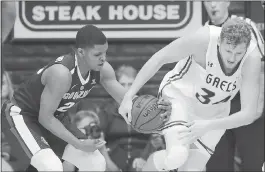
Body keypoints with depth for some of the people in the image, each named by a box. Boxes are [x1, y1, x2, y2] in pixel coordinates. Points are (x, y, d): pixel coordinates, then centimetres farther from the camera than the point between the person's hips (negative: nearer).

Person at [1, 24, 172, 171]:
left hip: (53, 116, 9)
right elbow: (45, 118, -30)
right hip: (23, 113, -9)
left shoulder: (102, 69, -15)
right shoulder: (62, 73, -38)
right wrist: (78, 143, -31)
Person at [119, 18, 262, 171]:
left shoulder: (252, 58, -27)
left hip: (213, 115, 3)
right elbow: (159, 58, -19)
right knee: (177, 155, -29)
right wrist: (129, 96, -21)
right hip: (178, 95, -3)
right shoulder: (203, 39, -32)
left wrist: (209, 126, -40)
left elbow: (249, 114, -27)